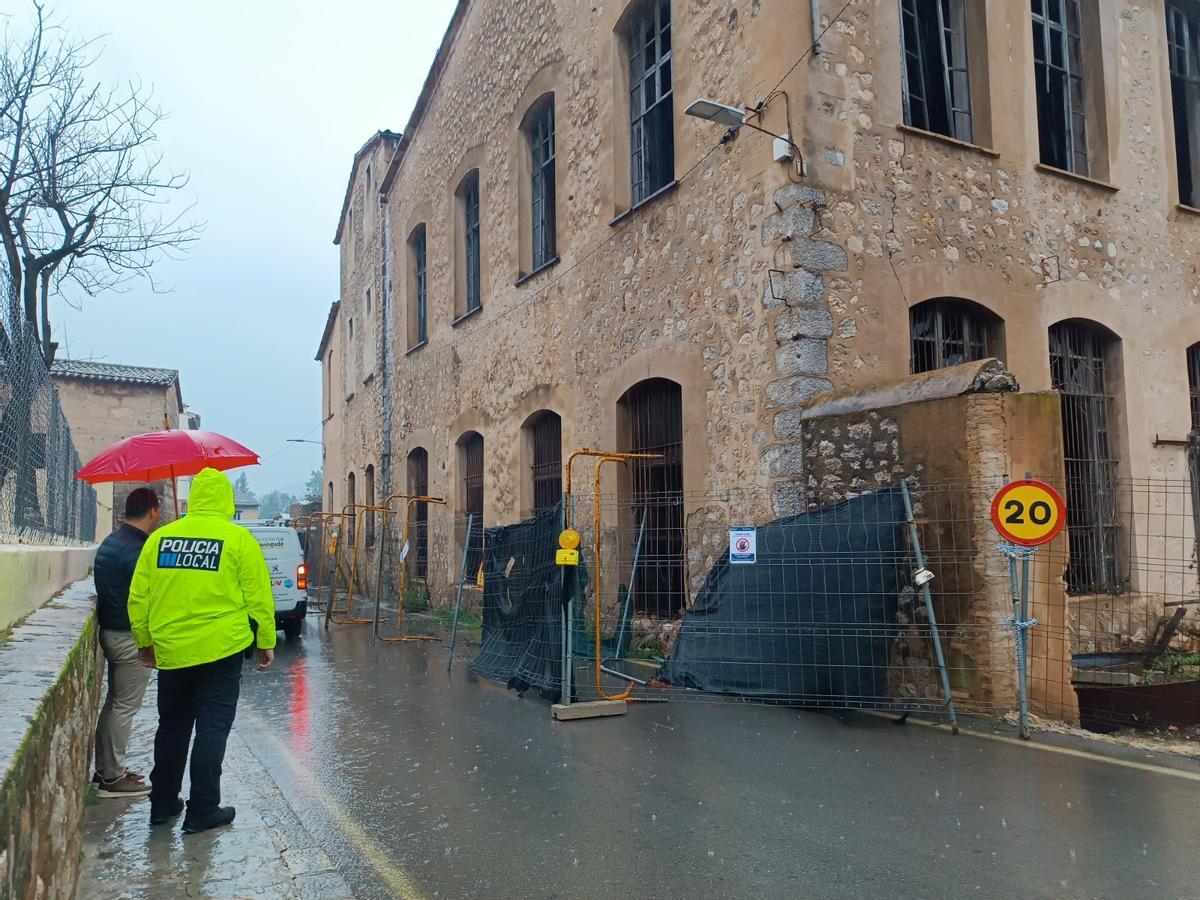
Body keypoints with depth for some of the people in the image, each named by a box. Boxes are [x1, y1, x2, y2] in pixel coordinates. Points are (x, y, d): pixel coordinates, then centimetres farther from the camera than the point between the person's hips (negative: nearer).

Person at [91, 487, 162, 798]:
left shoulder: (110, 542, 9)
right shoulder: (137, 551, -22)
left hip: (111, 631, 10)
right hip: (131, 637, -10)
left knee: (114, 703, 18)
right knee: (124, 707, 0)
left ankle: (105, 769, 28)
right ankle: (113, 778, 9)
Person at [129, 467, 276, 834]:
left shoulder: (160, 537, 2)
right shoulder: (239, 539, -8)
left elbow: (138, 597, 6)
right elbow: (258, 597, -7)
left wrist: (145, 642, 19)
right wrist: (266, 642, 4)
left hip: (171, 652, 4)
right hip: (221, 651, -4)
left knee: (171, 728, 18)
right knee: (212, 729, 6)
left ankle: (162, 804, 29)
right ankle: (202, 811, 11)